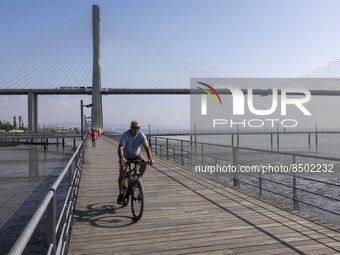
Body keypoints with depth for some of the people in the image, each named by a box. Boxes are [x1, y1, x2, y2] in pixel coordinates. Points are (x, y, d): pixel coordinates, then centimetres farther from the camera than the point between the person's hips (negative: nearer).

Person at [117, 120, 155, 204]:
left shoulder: (142, 136, -18)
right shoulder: (126, 135, -25)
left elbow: (147, 147, -25)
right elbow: (121, 147, -36)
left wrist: (150, 159, -39)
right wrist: (121, 158, -53)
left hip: (136, 156, 2)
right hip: (126, 157, -2)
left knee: (144, 163, -27)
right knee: (122, 176, -10)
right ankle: (121, 194, 7)